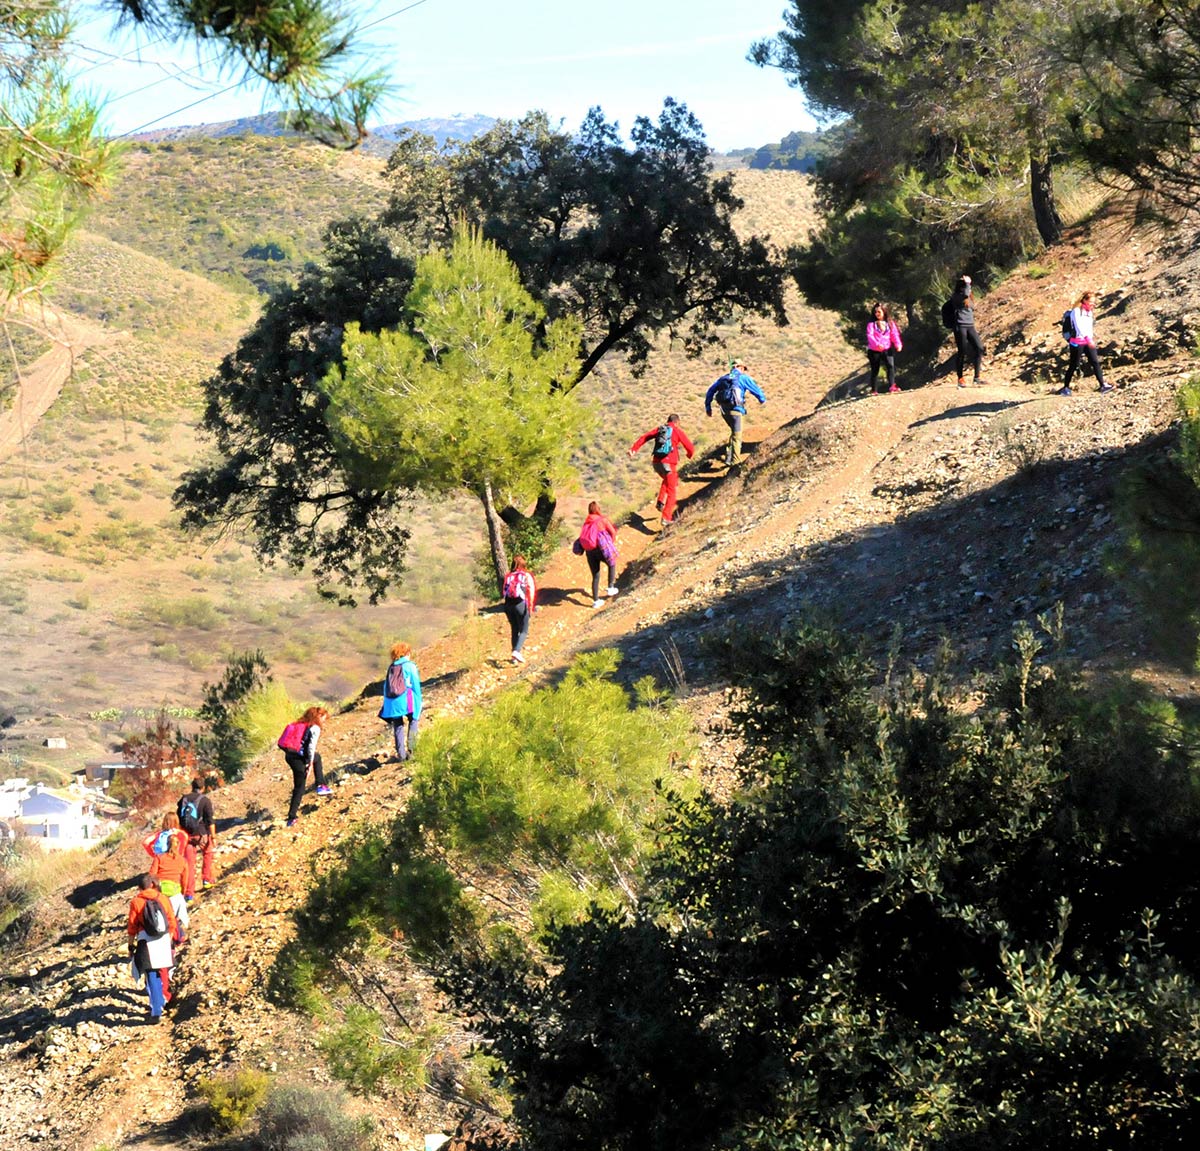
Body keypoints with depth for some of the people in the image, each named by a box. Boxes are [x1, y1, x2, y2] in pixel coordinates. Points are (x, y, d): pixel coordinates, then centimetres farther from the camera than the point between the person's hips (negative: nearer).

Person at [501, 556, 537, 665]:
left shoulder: (508, 576, 14)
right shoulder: (527, 576, 5)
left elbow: (503, 592, 7)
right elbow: (531, 591, -6)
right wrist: (531, 607, -7)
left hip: (508, 605, 4)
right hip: (521, 604, -4)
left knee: (514, 630, 17)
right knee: (523, 631, 4)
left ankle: (515, 657, 18)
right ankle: (517, 651, -20)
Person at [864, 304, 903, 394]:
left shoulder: (890, 323, 7)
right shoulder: (871, 324, -1)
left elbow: (894, 334, 0)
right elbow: (870, 335, -14)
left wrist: (898, 344, -18)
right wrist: (877, 344, -32)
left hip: (887, 349, 1)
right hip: (874, 350, -1)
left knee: (891, 365, -21)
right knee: (875, 370, 7)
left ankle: (892, 386, -25)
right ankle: (874, 390, 17)